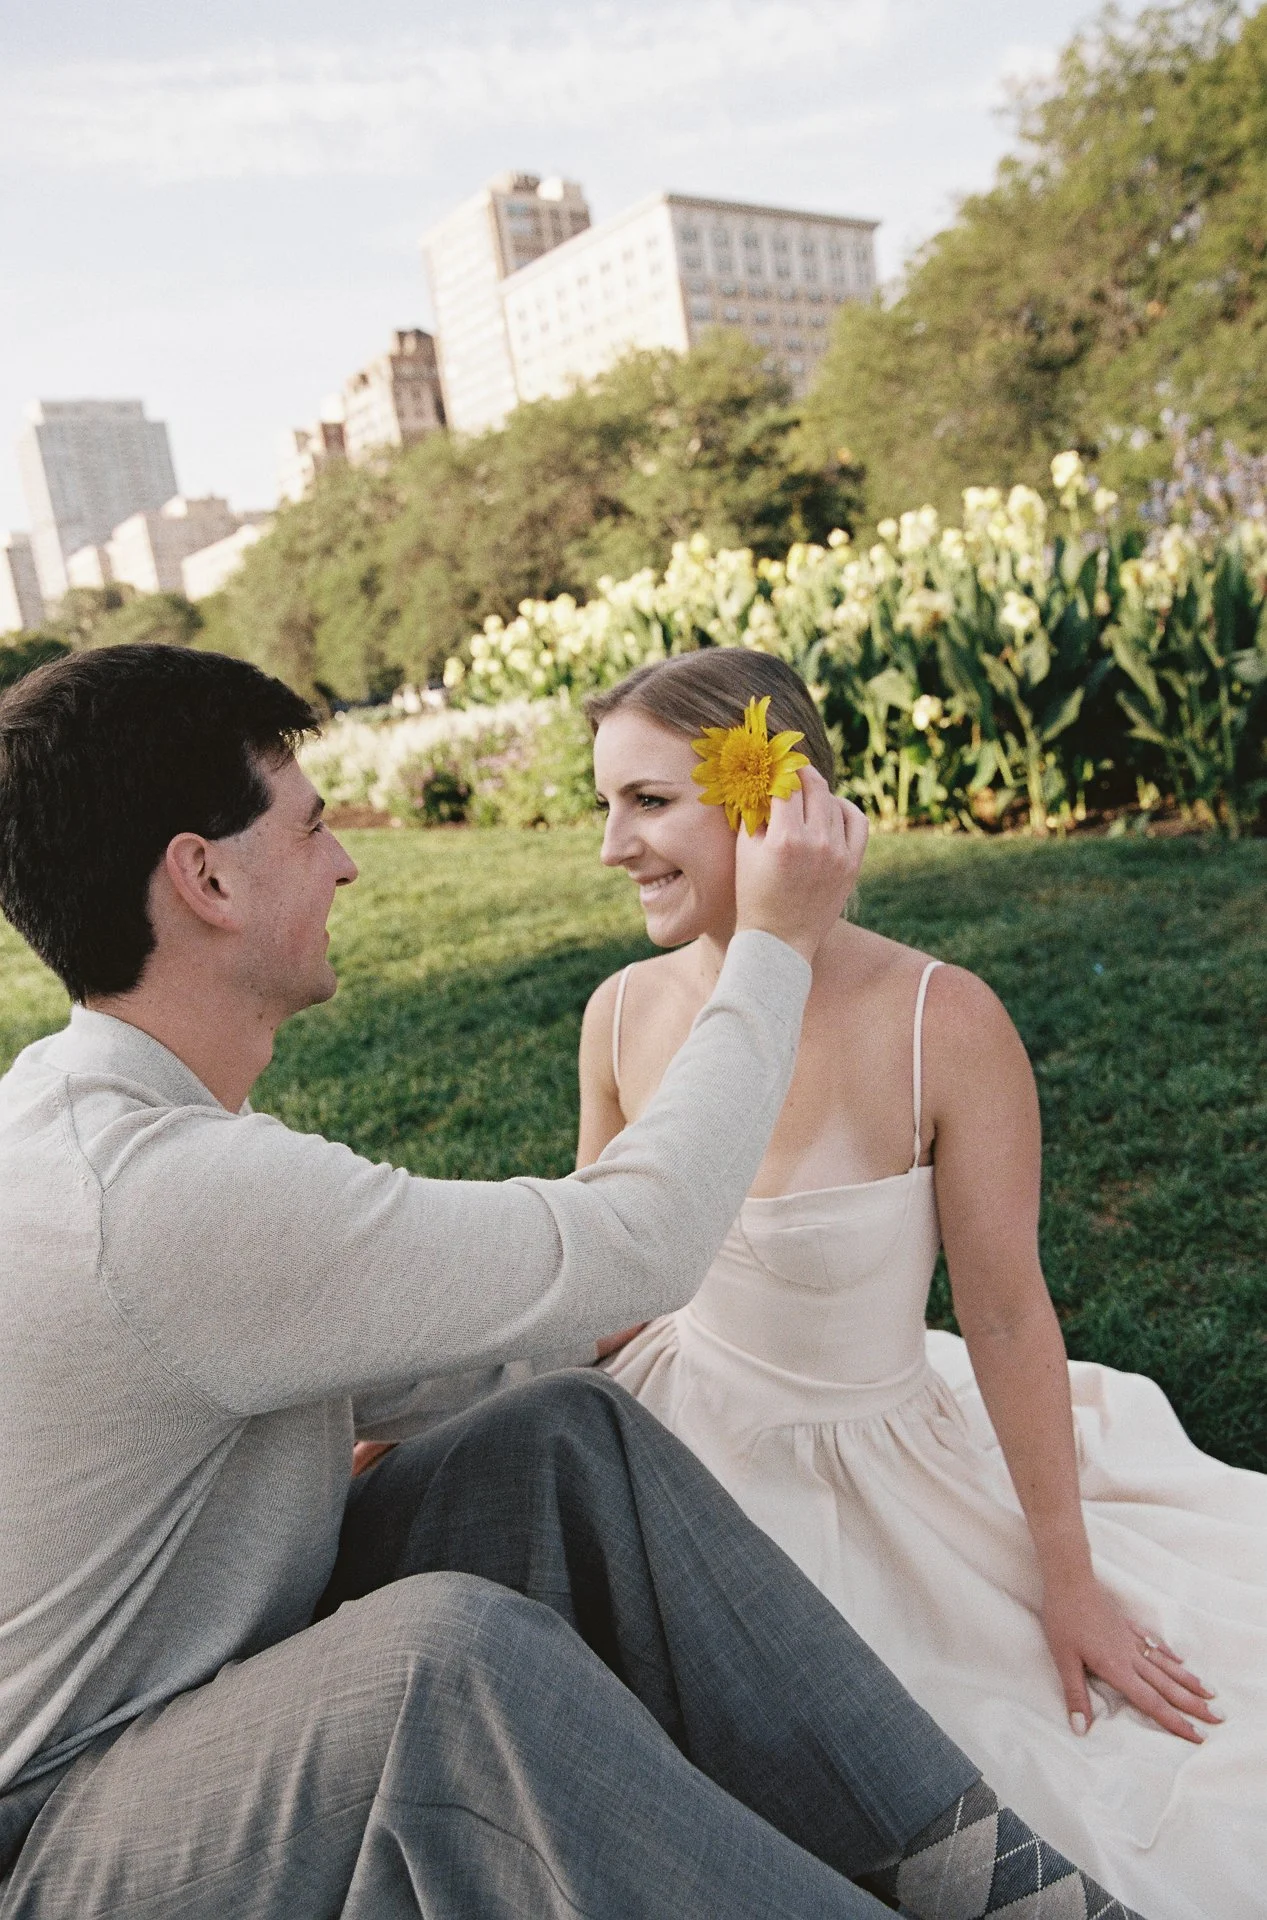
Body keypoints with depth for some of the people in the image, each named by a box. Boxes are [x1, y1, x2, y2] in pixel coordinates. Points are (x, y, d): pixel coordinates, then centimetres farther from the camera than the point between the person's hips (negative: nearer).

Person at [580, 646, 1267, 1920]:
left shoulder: (941, 1025, -26)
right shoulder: (623, 1013, -12)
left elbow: (1005, 1317, -15)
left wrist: (1070, 1579, -5)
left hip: (878, 1464, -3)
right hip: (687, 1438, 4)